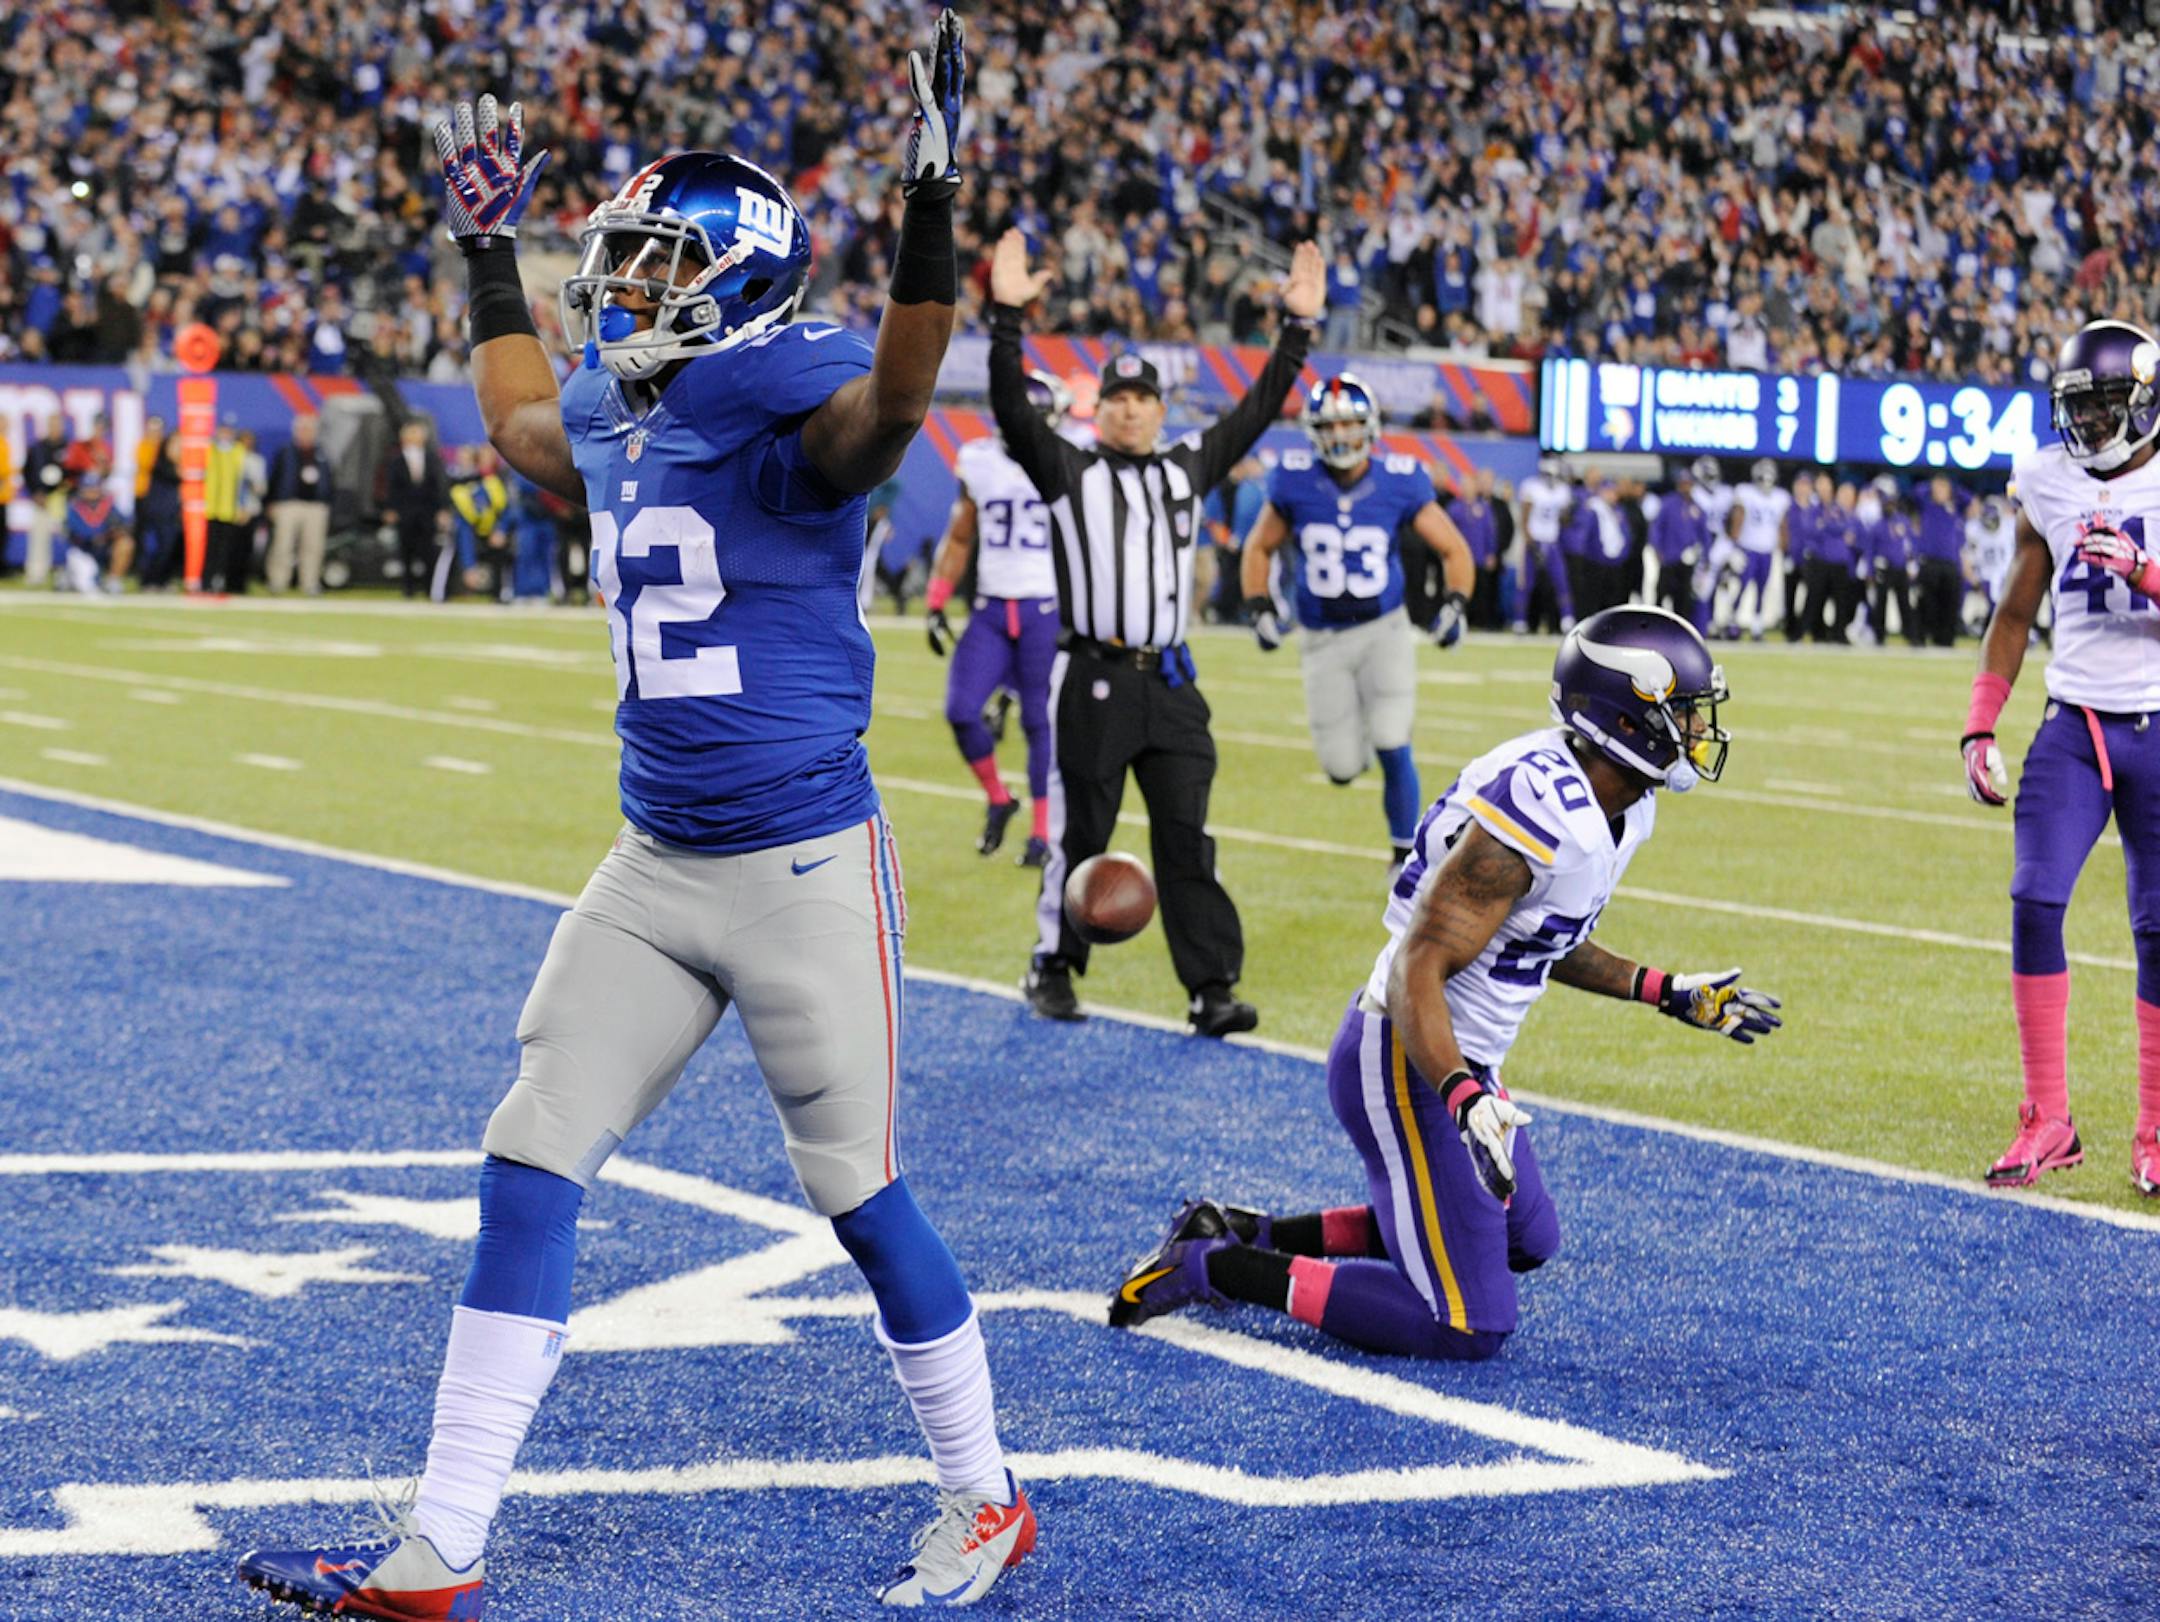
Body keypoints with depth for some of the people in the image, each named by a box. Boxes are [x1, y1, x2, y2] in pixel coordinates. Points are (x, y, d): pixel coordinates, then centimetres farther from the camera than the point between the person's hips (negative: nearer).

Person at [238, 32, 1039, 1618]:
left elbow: (892, 401, -38)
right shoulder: (615, 416, 10)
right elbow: (521, 423, 34)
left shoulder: (787, 396, -15)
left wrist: (933, 204, -48)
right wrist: (491, 251, 38)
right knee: (529, 1162, 4)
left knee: (857, 1186, 2)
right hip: (655, 870, 8)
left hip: (806, 867, -8)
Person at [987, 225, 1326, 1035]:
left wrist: (1297, 328, 8)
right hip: (1092, 678, -3)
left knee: (1187, 838, 1)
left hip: (1170, 680, 3)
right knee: (1080, 832, 4)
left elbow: (1257, 410, 14)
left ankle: (1211, 987, 0)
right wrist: (1006, 318, -20)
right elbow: (1012, 407, -9)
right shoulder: (1067, 470, 3)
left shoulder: (1188, 467, 14)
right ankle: (1053, 964, 20)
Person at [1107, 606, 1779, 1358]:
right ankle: (1213, 1267, -3)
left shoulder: (1621, 806, 4)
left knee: (1526, 1241, 26)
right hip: (1406, 1063, -10)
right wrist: (1466, 1101, -40)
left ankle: (1245, 1234, 23)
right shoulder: (1538, 817, -27)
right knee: (1470, 1326, -10)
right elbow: (1417, 971, -29)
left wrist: (1668, 993, 16)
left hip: (1457, 1061, 10)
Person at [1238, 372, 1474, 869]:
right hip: (1324, 641, 1)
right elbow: (1259, 549, 8)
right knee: (1342, 768, 0)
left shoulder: (1399, 483, -9)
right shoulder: (1295, 482, -7)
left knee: (1392, 748, -14)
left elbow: (1454, 551, 1)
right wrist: (1260, 610, -4)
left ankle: (1406, 851, 5)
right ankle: (1355, 735, 38)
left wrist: (1455, 605, -15)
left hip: (1385, 629, -1)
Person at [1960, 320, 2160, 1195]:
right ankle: (2048, 1121, -4)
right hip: (2073, 728, 2)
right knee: (2036, 900, -13)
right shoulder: (2050, 489, 7)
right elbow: (2015, 615, 14)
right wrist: (1979, 728, 6)